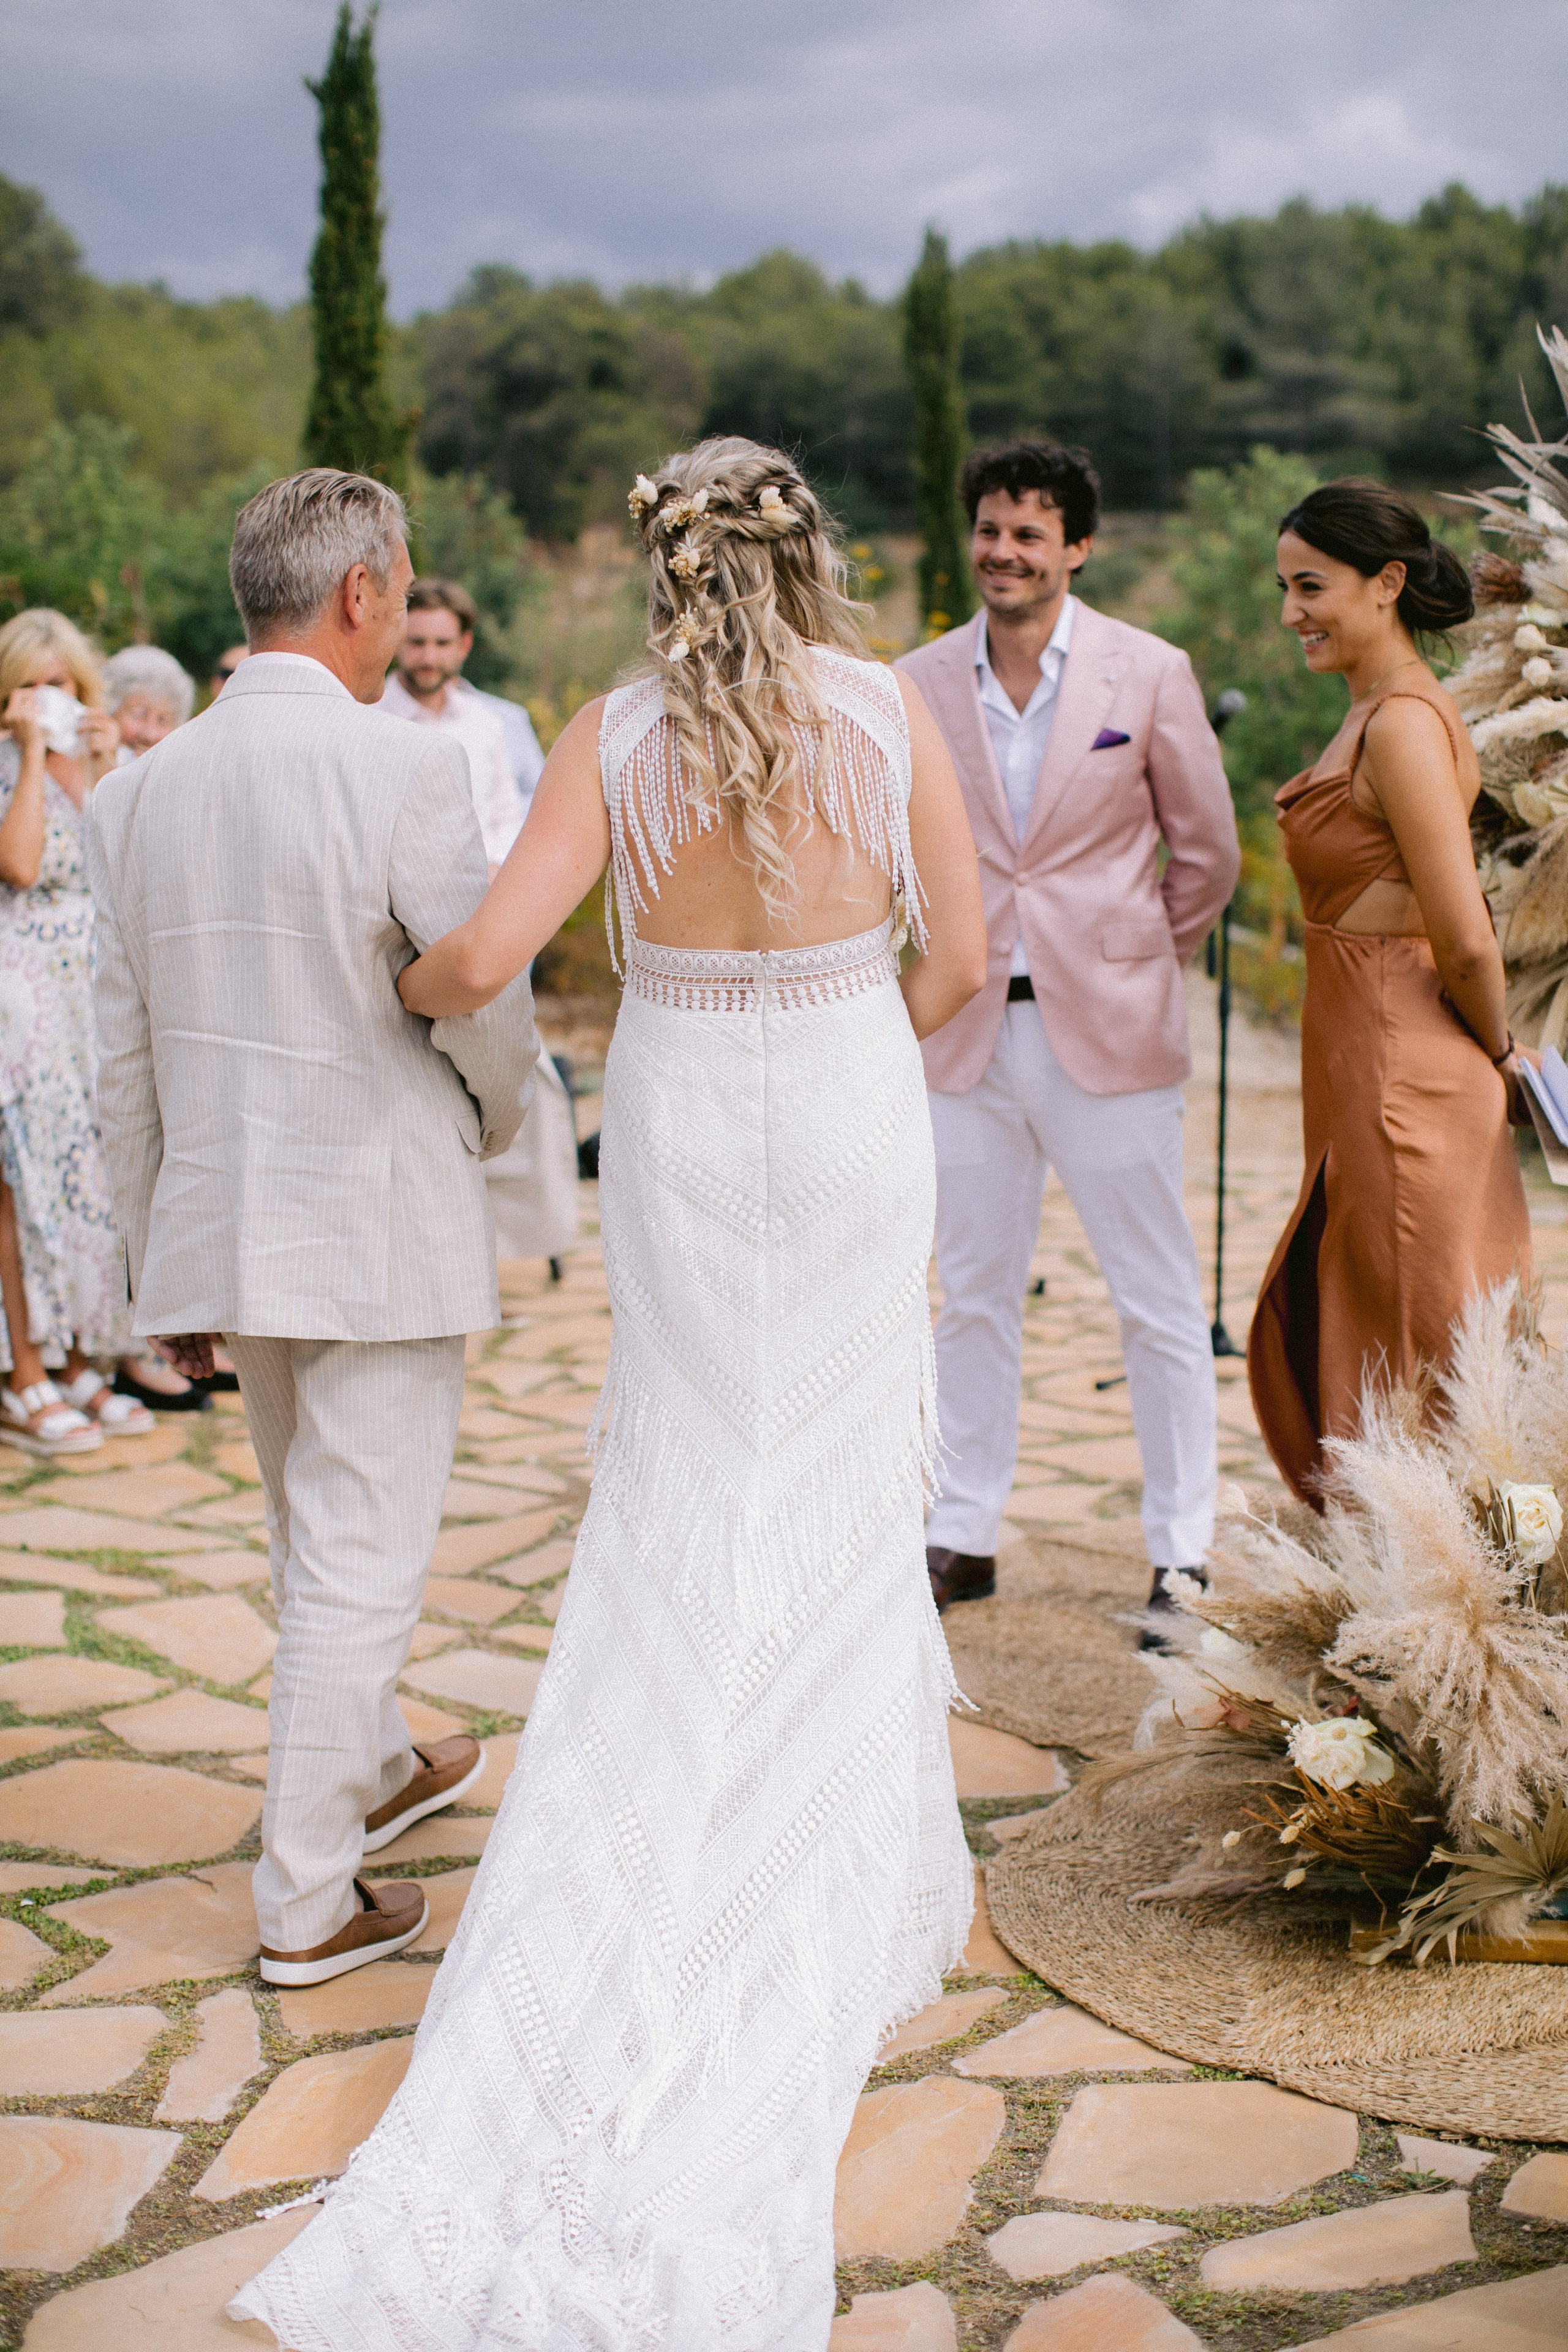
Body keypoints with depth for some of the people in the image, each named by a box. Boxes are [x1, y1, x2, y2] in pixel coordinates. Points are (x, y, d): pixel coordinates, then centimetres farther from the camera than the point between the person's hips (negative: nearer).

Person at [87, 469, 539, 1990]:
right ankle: (309, 1901, 13)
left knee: (315, 1536, 24)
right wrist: (491, 1122, 10)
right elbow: (488, 1008, -14)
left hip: (222, 1224, 6)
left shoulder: (139, 791, 3)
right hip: (378, 1227, -6)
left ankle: (371, 1770, 44)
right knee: (358, 1560, 4)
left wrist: (160, 1275, 14)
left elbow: (124, 1059, 7)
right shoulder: (404, 770, -15)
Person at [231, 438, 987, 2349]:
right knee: (839, 1496, 14)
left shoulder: (614, 735, -8)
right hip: (853, 1123, 0)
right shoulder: (891, 712, -8)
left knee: (679, 1507, 14)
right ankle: (842, 1875, 24)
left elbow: (488, 956, -16)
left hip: (677, 1132, 0)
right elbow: (959, 958, -5)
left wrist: (401, 991, 6)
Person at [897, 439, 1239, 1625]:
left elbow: (1210, 851, 5)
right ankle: (964, 1537, 23)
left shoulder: (1150, 673, -4)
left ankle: (1184, 1552, 14)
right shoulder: (919, 683, 2)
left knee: (1160, 1302, 3)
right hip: (970, 1034, 3)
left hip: (1109, 1032, -2)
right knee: (974, 1297, 11)